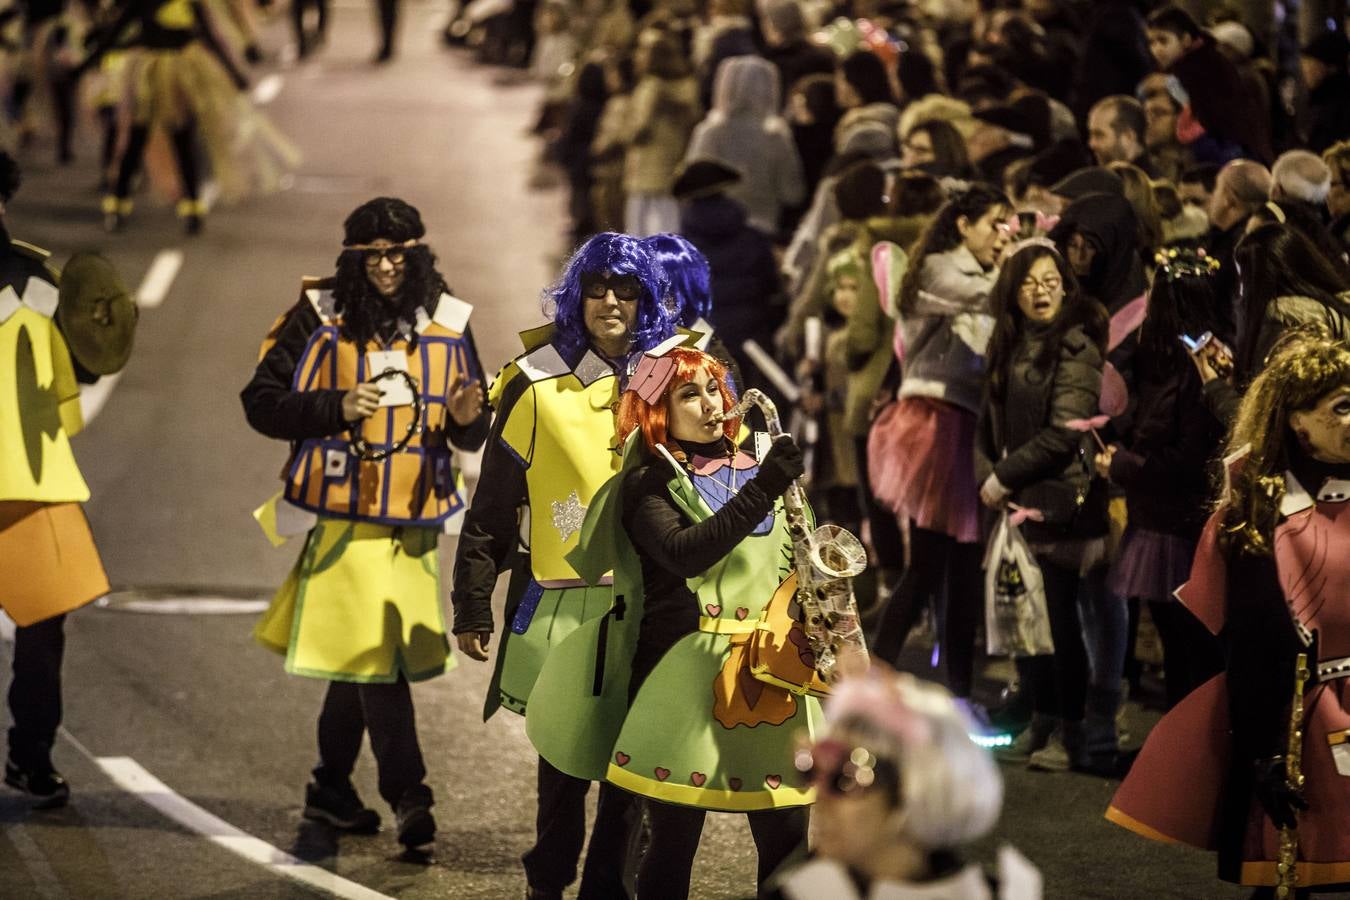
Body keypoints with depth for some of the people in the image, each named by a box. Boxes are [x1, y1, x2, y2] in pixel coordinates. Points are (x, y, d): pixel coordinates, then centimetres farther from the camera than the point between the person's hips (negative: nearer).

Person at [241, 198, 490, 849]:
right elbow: (261, 402, -5)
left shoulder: (448, 323, 7)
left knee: (360, 655, 13)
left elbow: (470, 436, 12)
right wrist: (337, 408, -18)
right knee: (375, 653, -13)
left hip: (414, 522, 5)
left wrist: (466, 419, -12)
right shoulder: (318, 318, -4)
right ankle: (407, 795, -12)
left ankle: (332, 788, 26)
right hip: (344, 514, -4)